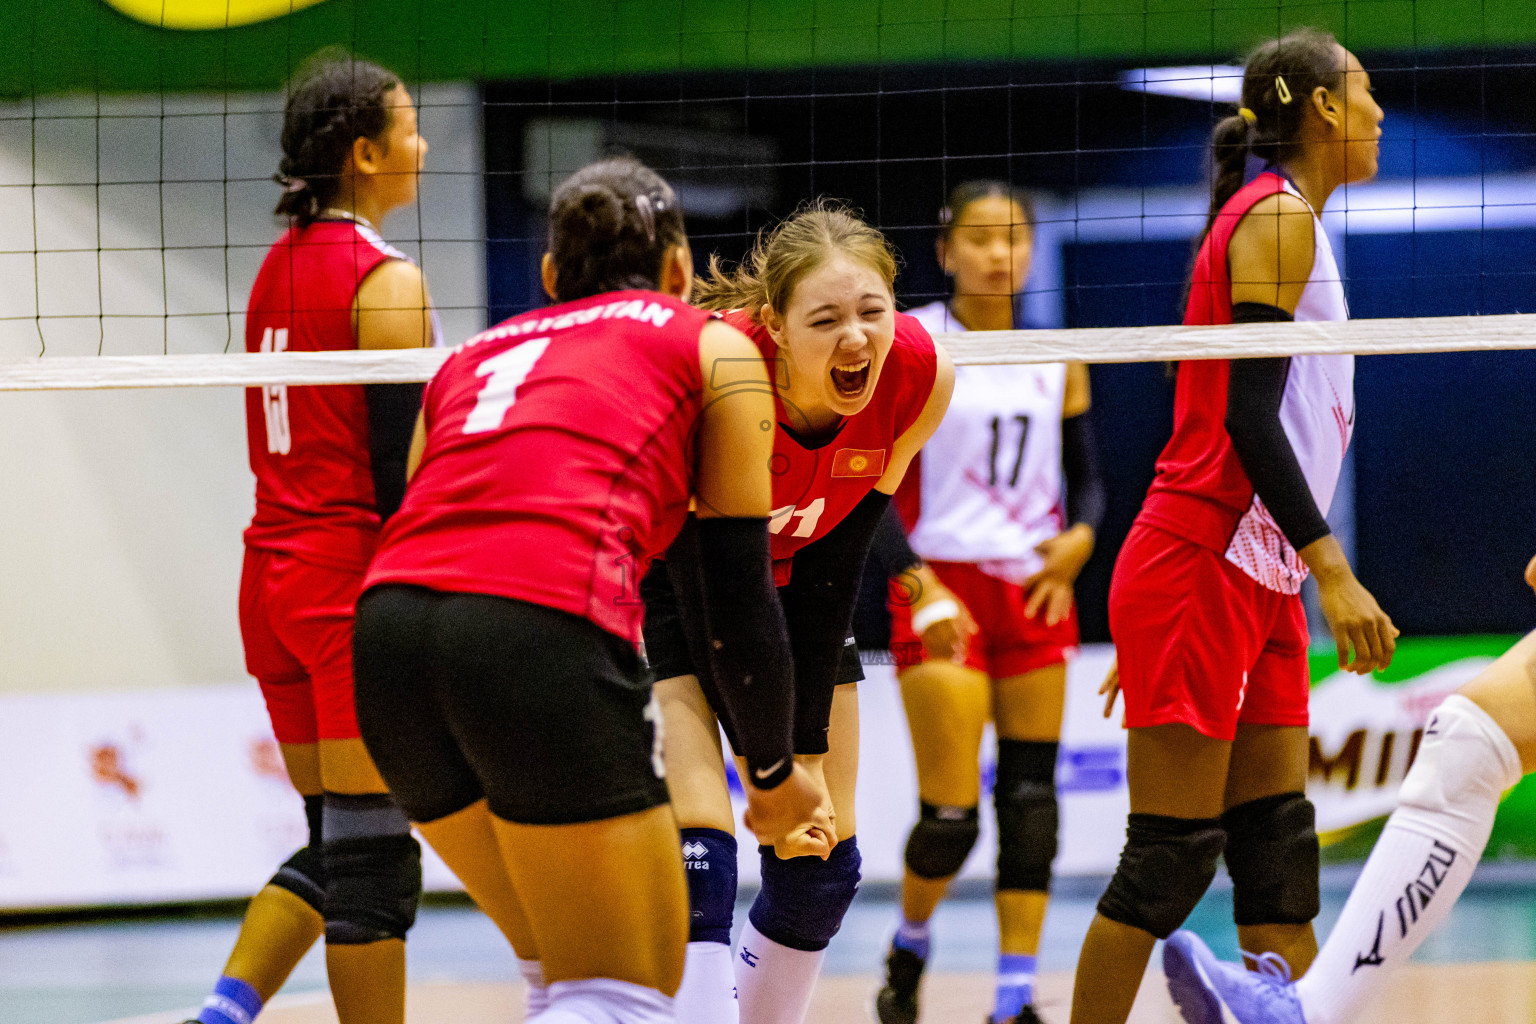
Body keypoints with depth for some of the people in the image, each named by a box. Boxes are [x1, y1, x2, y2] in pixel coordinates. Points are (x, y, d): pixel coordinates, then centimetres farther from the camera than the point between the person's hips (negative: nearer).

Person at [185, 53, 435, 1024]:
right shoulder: (386, 282, -12)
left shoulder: (279, 267, 14)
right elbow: (397, 469, -16)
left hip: (273, 570, 8)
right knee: (373, 853, -4)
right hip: (357, 576, -8)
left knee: (335, 842, 13)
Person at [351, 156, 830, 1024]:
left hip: (390, 631, 6)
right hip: (545, 627, -6)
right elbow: (740, 593, 14)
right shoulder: (714, 348, 19)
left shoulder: (472, 357, 32)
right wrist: (774, 773, 27)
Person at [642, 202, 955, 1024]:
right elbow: (702, 577, -29)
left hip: (800, 579, 5)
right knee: (696, 858, -21)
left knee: (821, 864, 3)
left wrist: (809, 752, -13)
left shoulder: (921, 377, -24)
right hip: (669, 583, -5)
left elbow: (840, 548, -13)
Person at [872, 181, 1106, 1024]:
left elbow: (1087, 476, 15)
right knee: (952, 812, -9)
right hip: (942, 593, -4)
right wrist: (921, 588, -18)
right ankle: (909, 946, 19)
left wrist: (1079, 538, -7)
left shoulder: (1057, 360, 10)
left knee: (1030, 798, -3)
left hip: (1036, 591, 4)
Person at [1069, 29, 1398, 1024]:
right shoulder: (1278, 219, -10)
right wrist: (1332, 570, -23)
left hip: (1257, 584, 10)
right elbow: (1248, 416, -18)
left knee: (1279, 849, 4)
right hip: (1199, 571, -10)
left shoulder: (1288, 221, 19)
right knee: (1172, 855, -9)